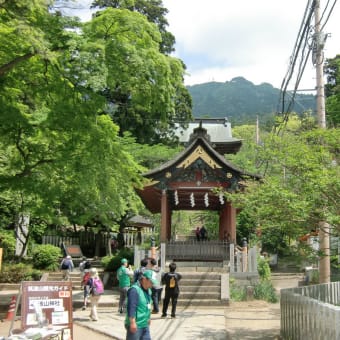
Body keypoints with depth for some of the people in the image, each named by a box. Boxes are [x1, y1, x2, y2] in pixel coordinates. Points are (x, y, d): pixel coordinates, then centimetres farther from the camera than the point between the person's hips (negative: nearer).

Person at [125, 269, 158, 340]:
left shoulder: (148, 290, 11)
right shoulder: (135, 290, -19)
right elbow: (131, 308, -23)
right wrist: (132, 323, -25)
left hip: (145, 325, 9)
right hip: (135, 325, -9)